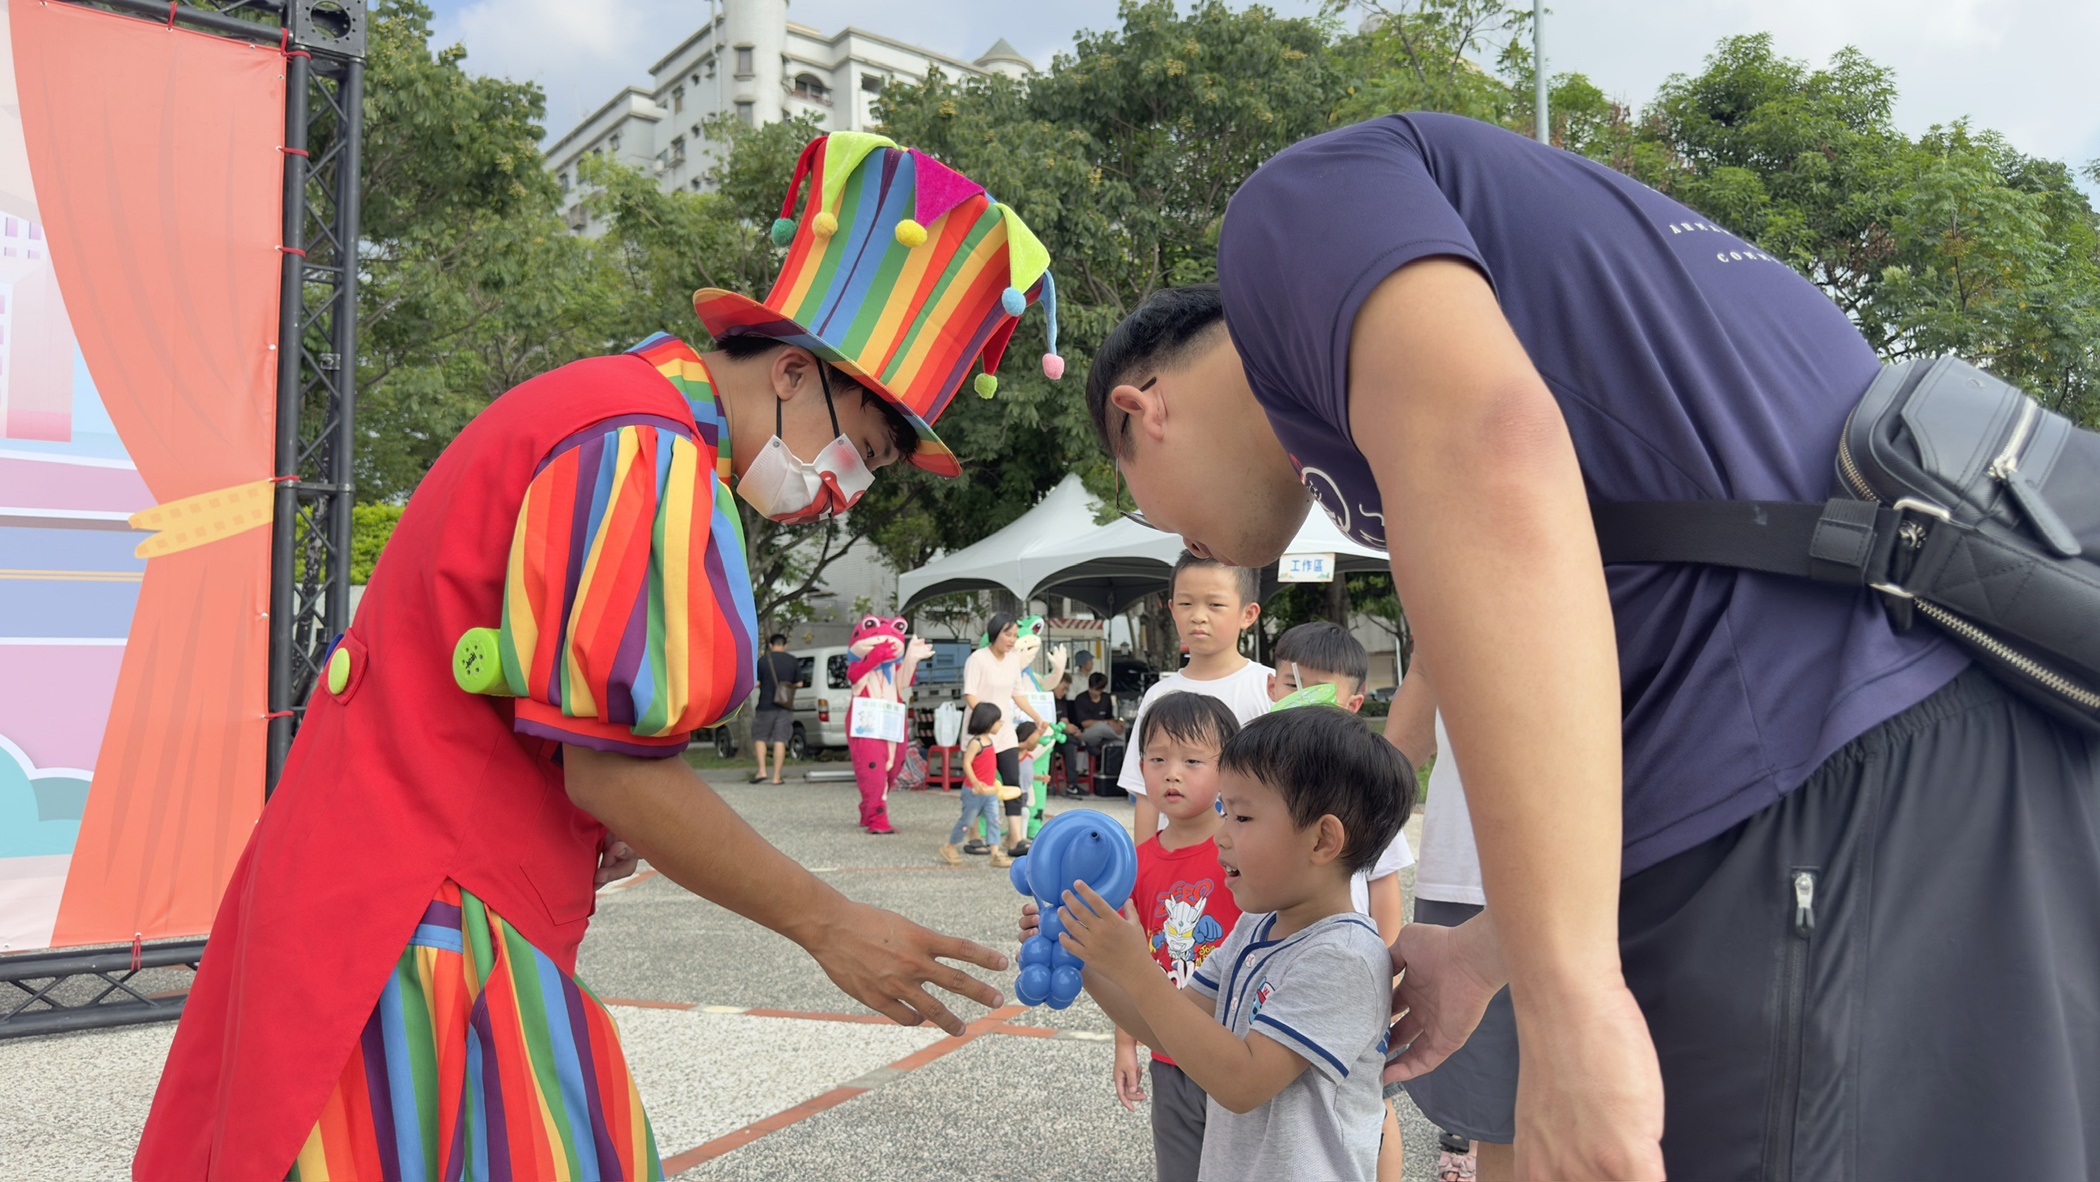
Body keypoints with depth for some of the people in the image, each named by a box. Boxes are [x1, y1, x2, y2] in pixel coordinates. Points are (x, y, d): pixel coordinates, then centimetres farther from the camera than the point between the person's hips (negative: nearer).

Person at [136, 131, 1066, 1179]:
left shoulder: (598, 406, 13)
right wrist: (828, 925, -14)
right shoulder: (648, 456, -19)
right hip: (426, 926, -10)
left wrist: (599, 823, 13)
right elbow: (613, 771, -21)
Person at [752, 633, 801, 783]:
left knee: (760, 737, 12)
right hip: (785, 707, 2)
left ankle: (761, 771, 2)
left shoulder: (763, 661, -6)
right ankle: (776, 776, 1)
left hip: (766, 705, -2)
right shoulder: (793, 662, 1)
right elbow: (799, 684, 3)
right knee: (780, 740, 2)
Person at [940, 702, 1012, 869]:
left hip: (990, 791, 8)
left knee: (993, 820, 1)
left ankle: (995, 853, 0)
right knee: (967, 820, 4)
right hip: (975, 791, -8)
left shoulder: (988, 741, 10)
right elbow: (966, 763, -23)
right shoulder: (975, 742, -17)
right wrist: (976, 783, -31)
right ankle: (949, 848, 21)